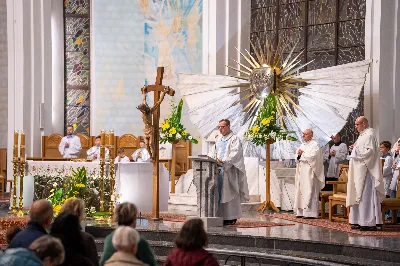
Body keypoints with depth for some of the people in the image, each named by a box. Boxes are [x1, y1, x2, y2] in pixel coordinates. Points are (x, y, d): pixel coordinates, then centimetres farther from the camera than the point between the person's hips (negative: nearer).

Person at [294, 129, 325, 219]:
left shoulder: (314, 145, -5)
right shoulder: (303, 145, 19)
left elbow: (312, 156, -16)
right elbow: (297, 157, 18)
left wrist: (302, 154, -5)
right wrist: (299, 154, -4)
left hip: (309, 171, -8)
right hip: (302, 171, 8)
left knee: (309, 190, -11)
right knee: (300, 190, 5)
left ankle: (310, 212, -12)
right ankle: (301, 211, 8)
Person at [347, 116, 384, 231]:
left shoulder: (369, 135, -11)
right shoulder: (363, 135, 19)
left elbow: (369, 151, -20)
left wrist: (356, 149, -11)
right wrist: (354, 149, 9)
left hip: (366, 172, -10)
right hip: (359, 171, 10)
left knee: (366, 195, -11)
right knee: (358, 196, 8)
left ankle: (370, 223, -10)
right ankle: (359, 221, 10)